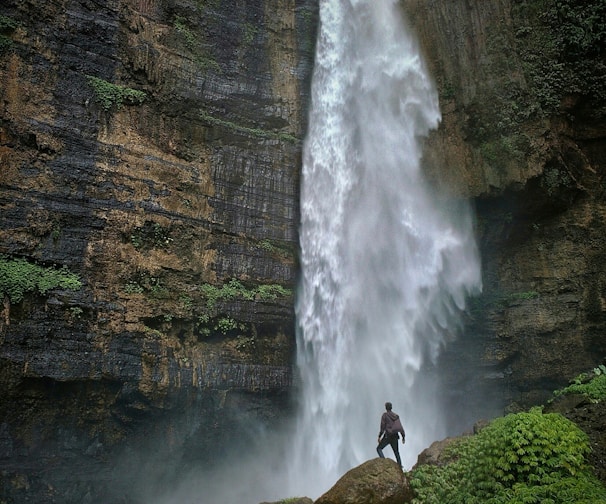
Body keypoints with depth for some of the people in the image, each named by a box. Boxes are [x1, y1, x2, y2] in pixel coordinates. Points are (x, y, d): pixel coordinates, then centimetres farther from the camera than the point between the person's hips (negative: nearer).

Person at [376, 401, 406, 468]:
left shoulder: (384, 415, -5)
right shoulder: (396, 416, 10)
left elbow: (382, 427, -10)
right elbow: (400, 427, 7)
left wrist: (379, 436, -6)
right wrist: (403, 437, 13)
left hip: (388, 436, -5)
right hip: (395, 436, 5)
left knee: (379, 448, 7)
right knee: (396, 452, 18)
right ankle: (400, 467, 12)